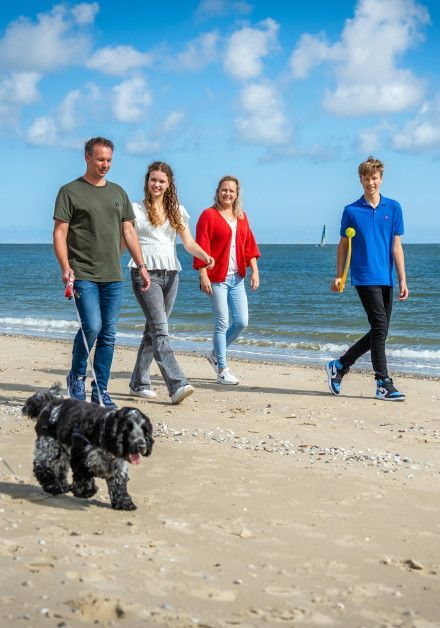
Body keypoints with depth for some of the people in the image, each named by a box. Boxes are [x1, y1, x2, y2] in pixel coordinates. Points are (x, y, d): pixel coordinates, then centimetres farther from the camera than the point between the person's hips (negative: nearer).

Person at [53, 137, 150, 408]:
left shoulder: (118, 192, 16)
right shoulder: (70, 191, 0)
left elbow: (129, 232, 18)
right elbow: (60, 233, -5)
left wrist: (142, 266, 11)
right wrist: (65, 267, -18)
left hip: (113, 276, 5)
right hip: (83, 275, -5)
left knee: (108, 335, 3)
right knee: (92, 327, -15)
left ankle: (101, 391, 12)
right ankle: (77, 378, 9)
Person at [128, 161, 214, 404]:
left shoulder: (177, 211, 14)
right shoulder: (136, 209, 3)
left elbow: (188, 242, 10)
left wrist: (205, 256, -9)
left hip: (170, 274, 5)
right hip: (145, 273, -5)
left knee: (153, 329, 9)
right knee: (160, 329, -15)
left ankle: (138, 383, 20)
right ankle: (177, 385, -25)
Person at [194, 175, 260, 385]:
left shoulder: (241, 217, 13)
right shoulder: (208, 215, -5)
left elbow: (249, 245, 15)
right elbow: (201, 247, -10)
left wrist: (254, 270, 7)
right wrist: (203, 275, -16)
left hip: (237, 277, 6)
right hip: (217, 277, -6)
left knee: (242, 322, 4)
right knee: (222, 323, -3)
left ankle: (215, 354, 25)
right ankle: (222, 370, 6)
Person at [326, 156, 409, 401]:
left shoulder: (393, 207, 7)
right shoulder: (351, 211, 2)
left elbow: (396, 246, 5)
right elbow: (343, 245, 9)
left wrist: (402, 280, 0)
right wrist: (339, 276, 3)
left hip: (386, 279, 4)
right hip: (365, 277, -4)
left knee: (379, 332, 8)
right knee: (380, 327, -11)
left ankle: (339, 366, 22)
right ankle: (383, 384, -5)